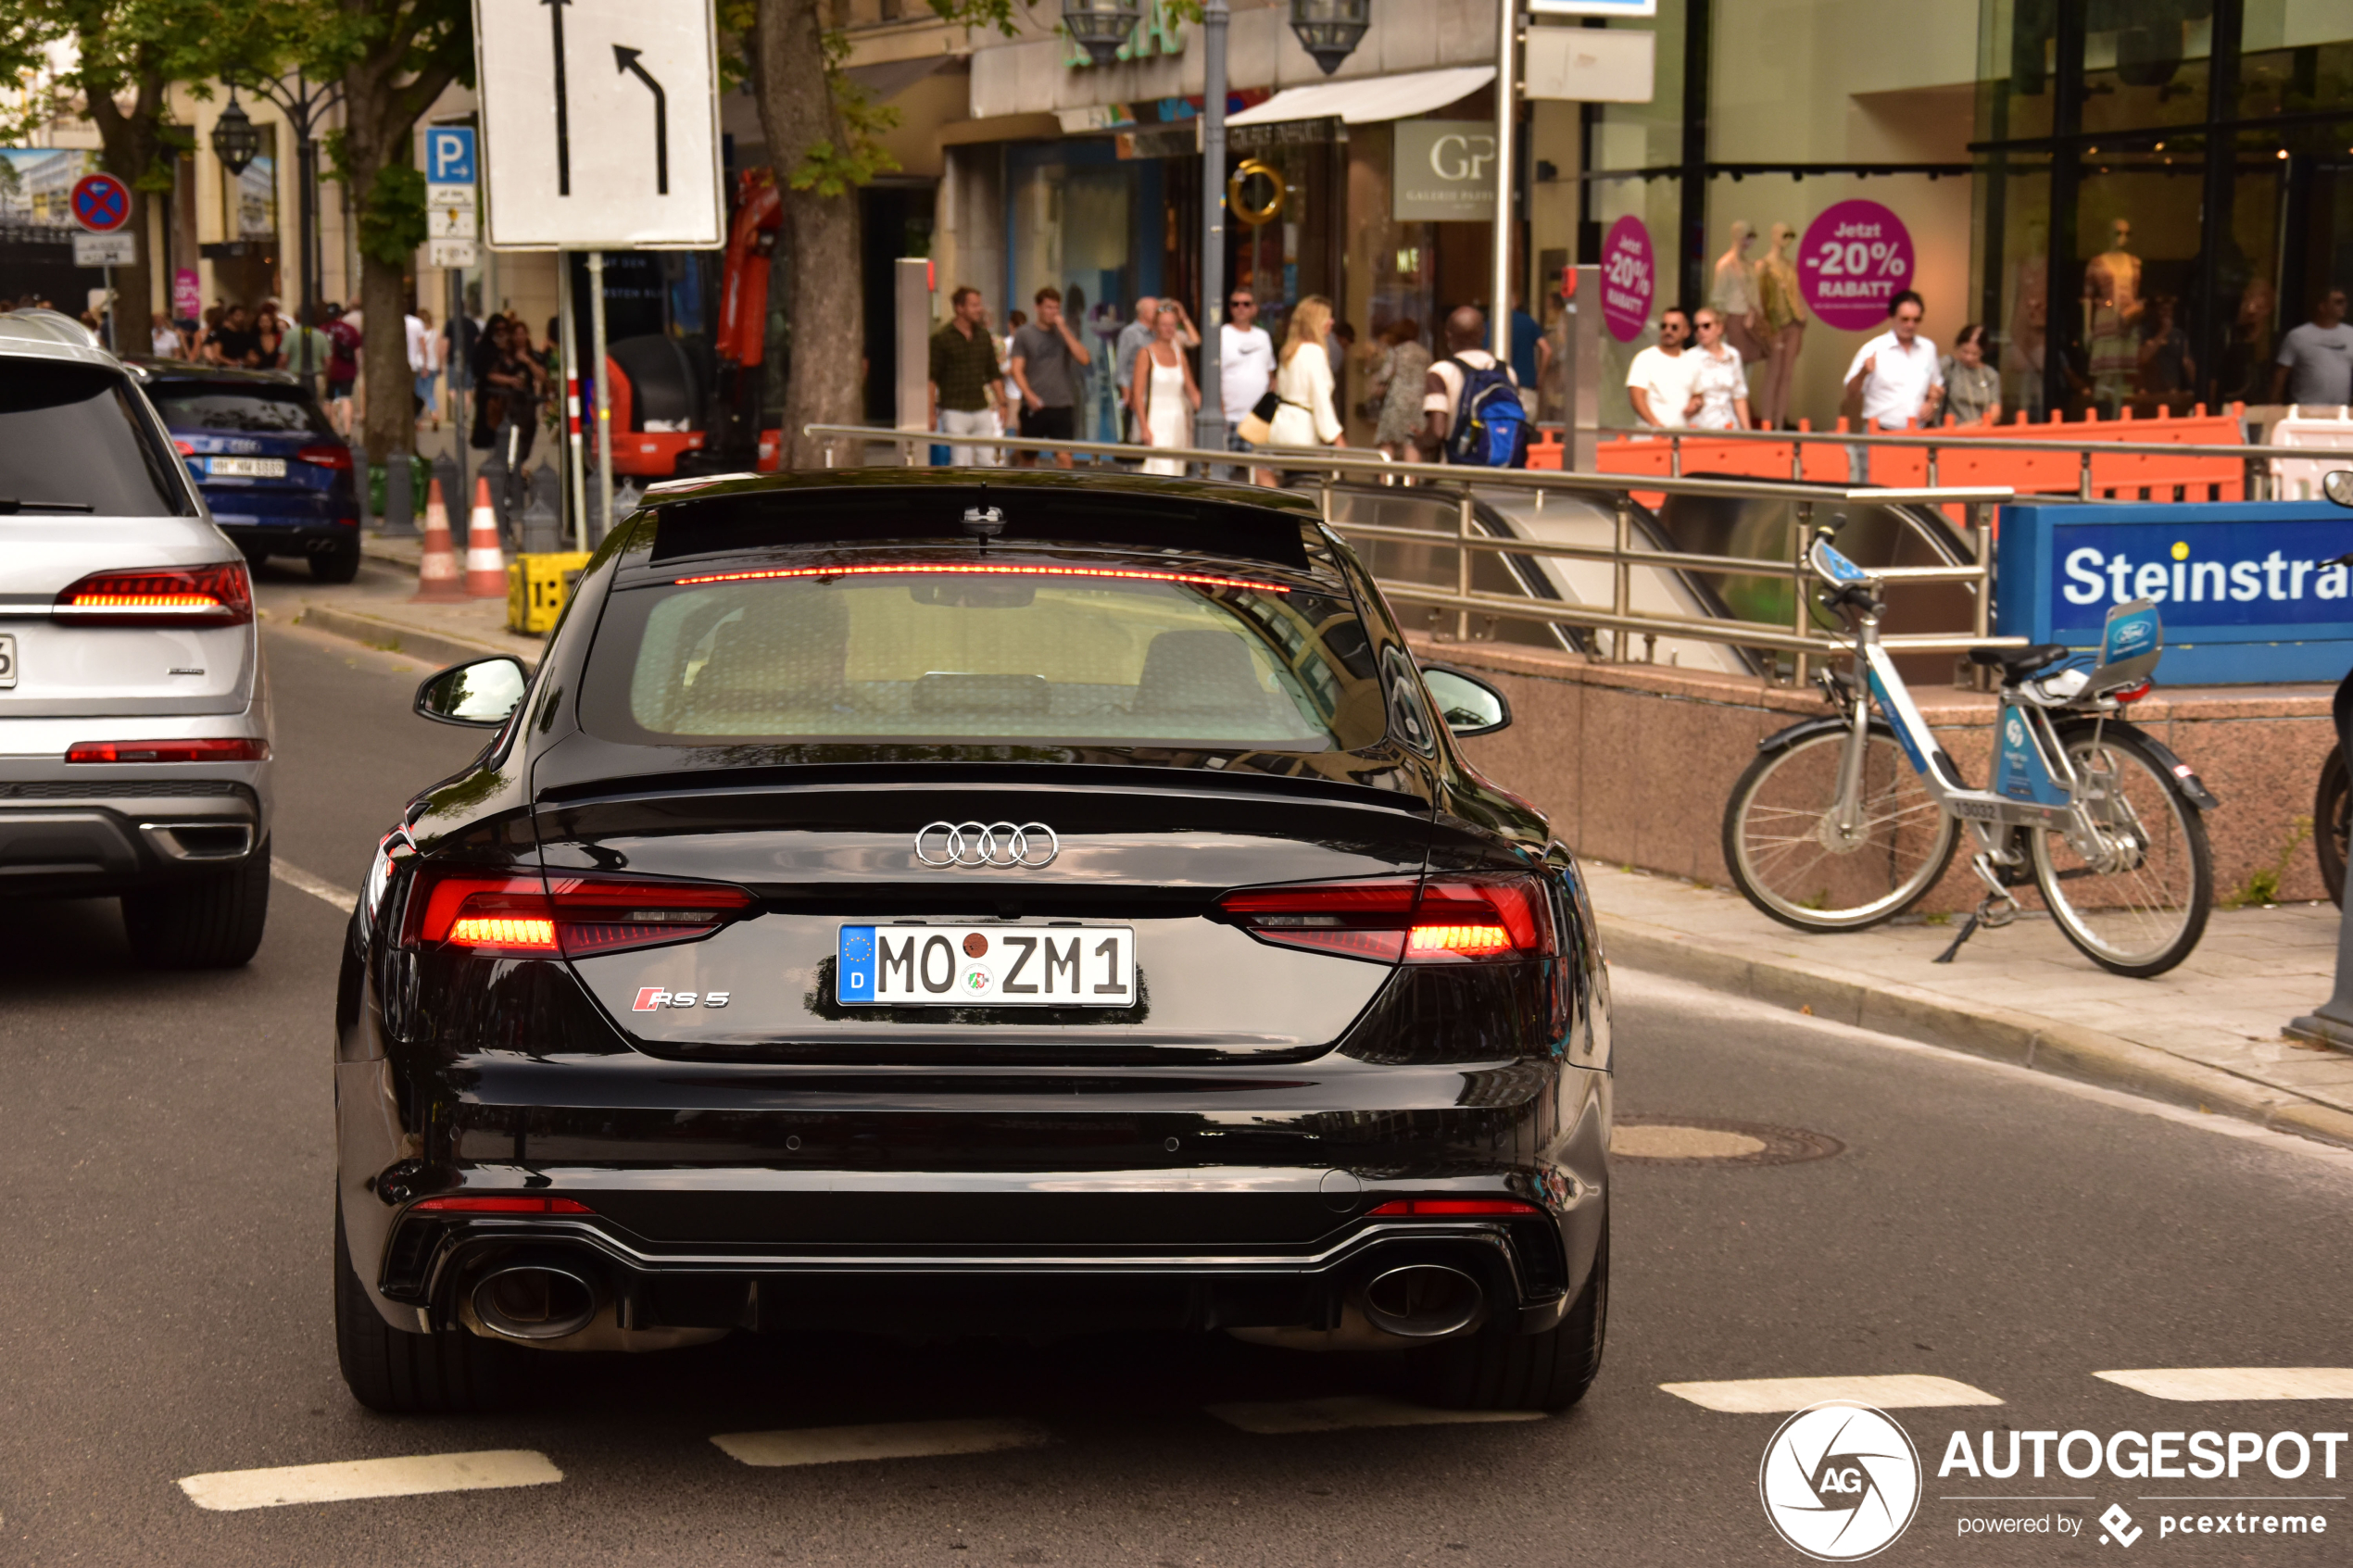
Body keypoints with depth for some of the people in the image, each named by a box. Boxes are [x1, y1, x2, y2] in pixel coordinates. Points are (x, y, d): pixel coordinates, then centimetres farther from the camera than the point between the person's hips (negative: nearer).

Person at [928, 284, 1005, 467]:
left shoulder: (983, 335, 10)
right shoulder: (942, 338, -5)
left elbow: (993, 374, 16)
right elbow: (932, 378, -5)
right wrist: (931, 413, -9)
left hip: (981, 409, 5)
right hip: (954, 411, -5)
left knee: (988, 462, 1)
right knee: (962, 464, -5)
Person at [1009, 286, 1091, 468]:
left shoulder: (1065, 333, 10)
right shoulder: (1024, 335, 4)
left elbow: (1084, 359, -4)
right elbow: (1017, 369, -2)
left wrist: (1064, 330, -8)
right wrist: (1028, 395, -18)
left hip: (1062, 406, 1)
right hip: (1034, 406, -1)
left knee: (1064, 457, -11)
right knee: (1028, 457, 10)